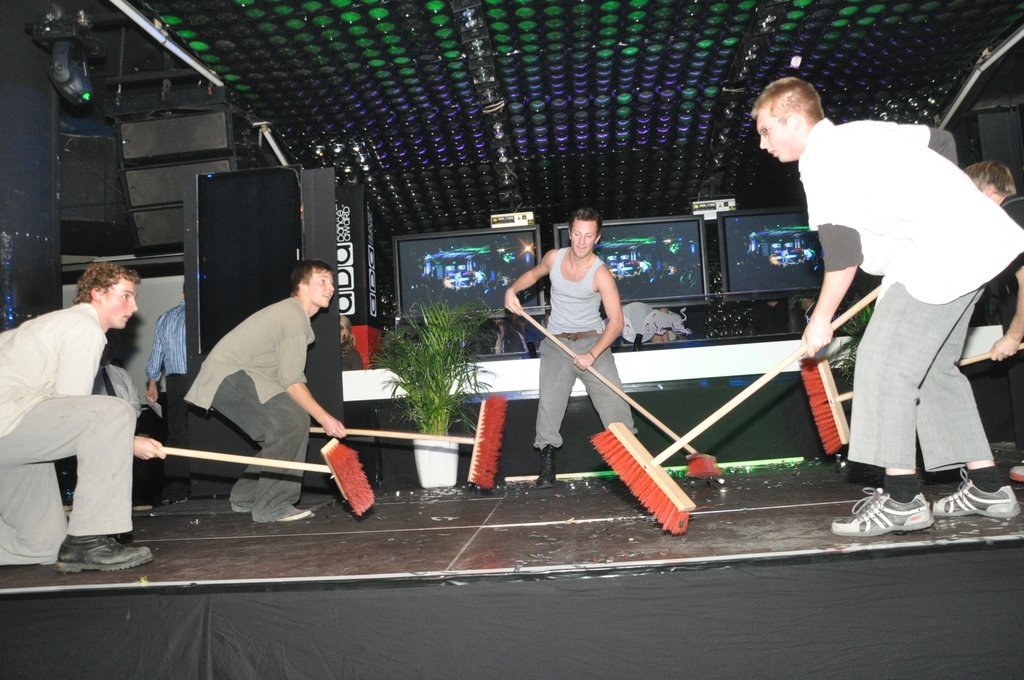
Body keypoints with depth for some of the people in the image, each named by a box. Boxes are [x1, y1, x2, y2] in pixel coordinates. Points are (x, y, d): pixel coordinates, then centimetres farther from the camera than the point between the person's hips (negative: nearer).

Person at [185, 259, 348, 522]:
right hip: (229, 375, -11)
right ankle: (270, 507, -16)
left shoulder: (291, 313, 18)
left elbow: (290, 378, 17)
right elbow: (291, 382, -19)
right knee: (292, 421, -20)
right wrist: (323, 417, -14)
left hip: (236, 376, 11)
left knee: (292, 425, 7)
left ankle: (246, 497, 17)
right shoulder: (294, 316, -15)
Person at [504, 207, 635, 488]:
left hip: (592, 341, -2)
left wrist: (593, 354, -30)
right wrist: (513, 288, -1)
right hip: (556, 342, 2)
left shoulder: (600, 273, -17)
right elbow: (534, 274, 19)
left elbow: (616, 322, -20)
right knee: (549, 400, -9)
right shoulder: (554, 257, -6)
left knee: (613, 397, -10)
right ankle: (547, 458, 2)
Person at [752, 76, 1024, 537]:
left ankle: (901, 499, -7)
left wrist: (821, 318, -9)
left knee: (884, 361, -10)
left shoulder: (822, 160, -11)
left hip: (942, 252, -10)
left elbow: (841, 248, -18)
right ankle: (987, 487, 18)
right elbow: (939, 139, 29)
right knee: (933, 366, 14)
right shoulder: (861, 132, 18)